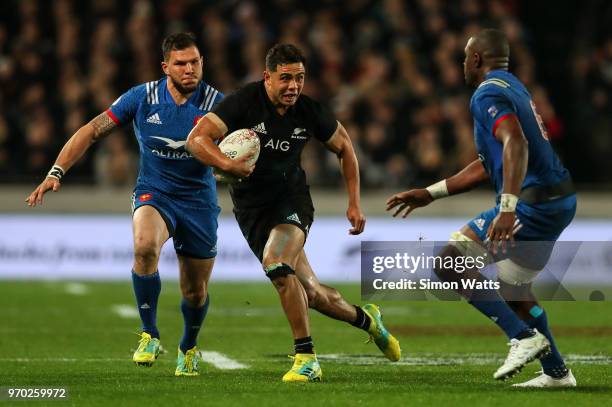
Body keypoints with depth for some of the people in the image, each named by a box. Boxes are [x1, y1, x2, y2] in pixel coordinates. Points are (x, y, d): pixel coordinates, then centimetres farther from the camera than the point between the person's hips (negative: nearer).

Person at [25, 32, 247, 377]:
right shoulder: (143, 97, -9)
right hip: (153, 193, -1)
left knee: (196, 291, 8)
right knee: (145, 247, -35)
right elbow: (93, 131, -2)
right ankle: (150, 336, -19)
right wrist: (57, 172, -10)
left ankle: (189, 348, 42)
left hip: (198, 199, 1)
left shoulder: (215, 103, -11)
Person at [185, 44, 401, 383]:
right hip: (251, 208, 1)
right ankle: (366, 319, 33)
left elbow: (343, 146, 10)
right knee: (309, 293, 3)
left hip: (292, 198, -1)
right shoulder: (244, 103, -17)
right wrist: (229, 165, -44)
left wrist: (354, 202, 5)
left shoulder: (309, 112, -9)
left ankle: (306, 358, -23)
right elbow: (196, 139, -26)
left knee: (275, 263, -31)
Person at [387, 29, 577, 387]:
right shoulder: (513, 87, 22)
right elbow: (489, 167, 27)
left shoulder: (489, 94, -9)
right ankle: (557, 372, 27)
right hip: (561, 200, 10)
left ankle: (524, 337, -10)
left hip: (533, 203, -10)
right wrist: (430, 194, 29)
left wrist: (508, 207, -38)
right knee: (514, 289, 24)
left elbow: (516, 144, -28)